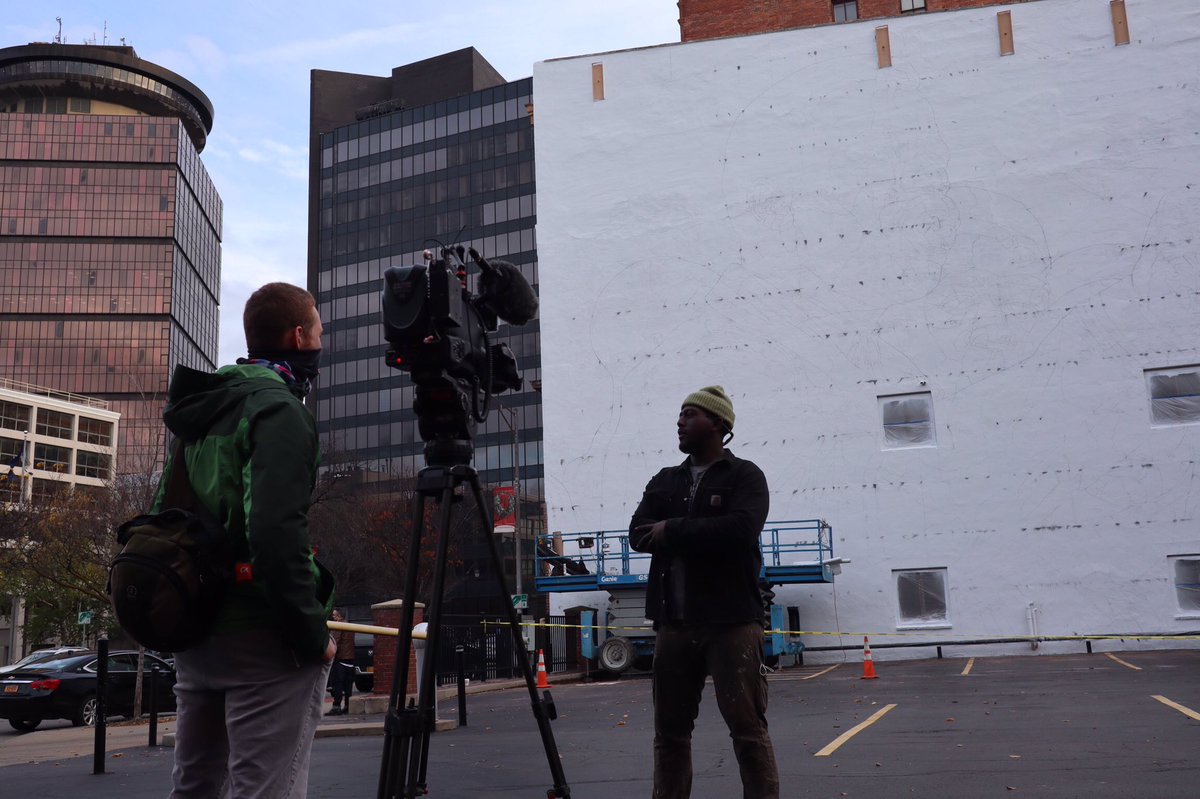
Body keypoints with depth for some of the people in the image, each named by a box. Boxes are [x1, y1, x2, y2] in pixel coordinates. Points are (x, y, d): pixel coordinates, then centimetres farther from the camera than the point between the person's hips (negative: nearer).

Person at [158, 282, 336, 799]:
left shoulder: (203, 412, 15)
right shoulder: (278, 411, -12)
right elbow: (277, 532, -24)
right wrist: (314, 634, -17)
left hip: (195, 635, 9)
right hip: (264, 639, -9)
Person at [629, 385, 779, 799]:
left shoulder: (744, 476, 2)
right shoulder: (664, 481, 16)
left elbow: (740, 530, -16)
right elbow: (638, 535, 3)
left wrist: (672, 531, -9)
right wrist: (703, 535, -12)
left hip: (731, 621, -5)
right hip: (674, 623, 5)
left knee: (747, 728, -4)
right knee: (669, 730, 8)